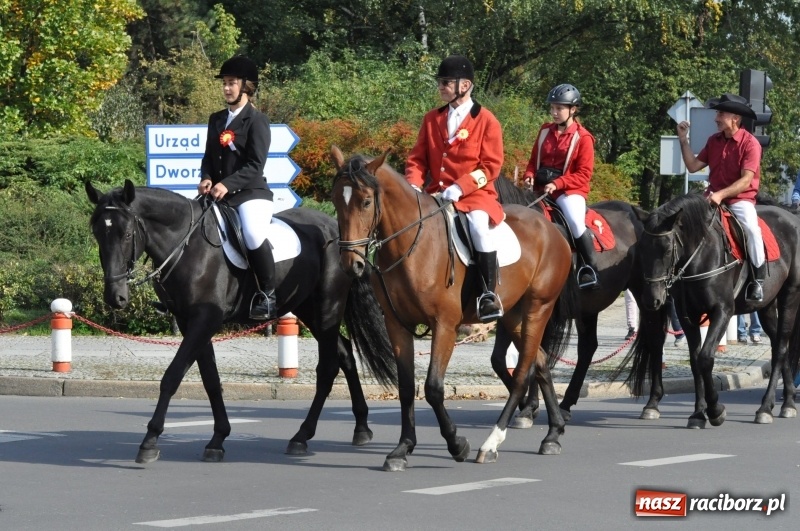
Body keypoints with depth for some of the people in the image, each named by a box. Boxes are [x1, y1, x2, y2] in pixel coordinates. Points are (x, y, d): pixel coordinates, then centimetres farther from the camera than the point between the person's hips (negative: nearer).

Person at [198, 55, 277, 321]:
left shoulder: (256, 120, -4)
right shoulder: (217, 120, 17)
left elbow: (255, 165, -12)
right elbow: (209, 156, 17)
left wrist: (227, 184, -23)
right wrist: (206, 179, -5)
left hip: (251, 192, -8)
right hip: (218, 193, 8)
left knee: (253, 235, -33)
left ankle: (267, 295, -20)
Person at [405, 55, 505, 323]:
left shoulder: (486, 120, -2)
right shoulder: (432, 119, 13)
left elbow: (491, 166, -7)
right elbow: (418, 158, 12)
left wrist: (460, 187, -20)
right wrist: (414, 184, -9)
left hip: (475, 194, -6)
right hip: (437, 194, 6)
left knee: (478, 224, -35)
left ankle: (489, 293, -29)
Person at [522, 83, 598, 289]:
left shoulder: (582, 138, -6)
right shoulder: (545, 131, 11)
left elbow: (584, 174, -10)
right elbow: (534, 160, 17)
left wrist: (558, 183, -21)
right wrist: (530, 175, -5)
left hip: (570, 190, -6)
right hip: (542, 188, 6)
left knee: (575, 221, -30)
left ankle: (591, 270, -21)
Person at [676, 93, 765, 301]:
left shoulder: (750, 143, -12)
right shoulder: (713, 141, 7)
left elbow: (746, 180, -19)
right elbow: (693, 166, 10)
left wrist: (722, 194, -29)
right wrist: (683, 140, 3)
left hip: (740, 199, -6)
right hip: (714, 197, 6)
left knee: (751, 228, -33)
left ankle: (758, 279, -19)